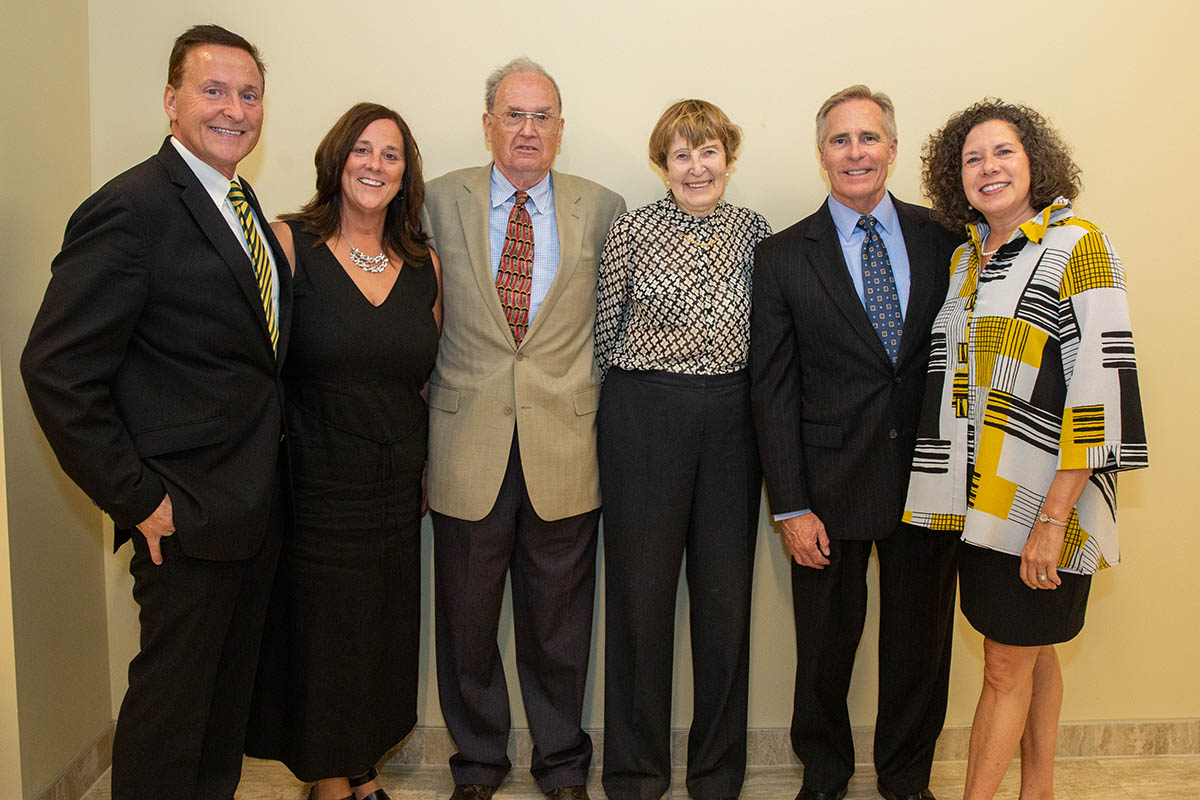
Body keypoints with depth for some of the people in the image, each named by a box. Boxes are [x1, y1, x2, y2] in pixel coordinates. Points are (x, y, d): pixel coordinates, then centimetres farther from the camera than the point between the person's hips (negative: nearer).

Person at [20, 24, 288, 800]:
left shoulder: (244, 205, 10)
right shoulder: (131, 209, -16)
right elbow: (57, 369, -19)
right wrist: (136, 497, -18)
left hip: (259, 504, 8)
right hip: (187, 517, -8)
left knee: (231, 687, 21)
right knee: (172, 697, 8)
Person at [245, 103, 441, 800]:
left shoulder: (425, 265, 5)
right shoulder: (290, 243, -7)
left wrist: (423, 473, 10)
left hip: (397, 488, 4)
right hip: (315, 483, -4)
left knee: (384, 637, 15)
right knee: (320, 636, 8)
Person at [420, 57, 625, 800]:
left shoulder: (601, 209, 5)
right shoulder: (443, 201, 4)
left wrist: (599, 403, 6)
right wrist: (432, 395, 5)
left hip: (563, 452, 0)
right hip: (468, 449, 0)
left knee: (559, 628, 11)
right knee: (467, 626, 11)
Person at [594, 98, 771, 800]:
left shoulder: (756, 232, 7)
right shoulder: (633, 232, -1)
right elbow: (606, 334, 4)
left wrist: (739, 396, 6)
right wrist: (643, 393, 4)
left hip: (732, 420, 3)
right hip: (644, 419, -2)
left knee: (727, 593, 8)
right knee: (641, 590, 5)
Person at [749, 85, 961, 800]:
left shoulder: (942, 240, 4)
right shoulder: (784, 257, -2)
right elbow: (772, 388, -4)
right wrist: (791, 506, -8)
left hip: (930, 482, 2)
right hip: (832, 486, -1)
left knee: (922, 642, 13)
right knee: (826, 644, 12)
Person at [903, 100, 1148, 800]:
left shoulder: (1079, 246, -9)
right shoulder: (965, 259, 11)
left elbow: (1101, 386, -16)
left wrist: (1053, 516, -20)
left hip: (1045, 501, -6)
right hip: (981, 497, 6)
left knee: (1008, 668, 2)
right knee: (1033, 656, 17)